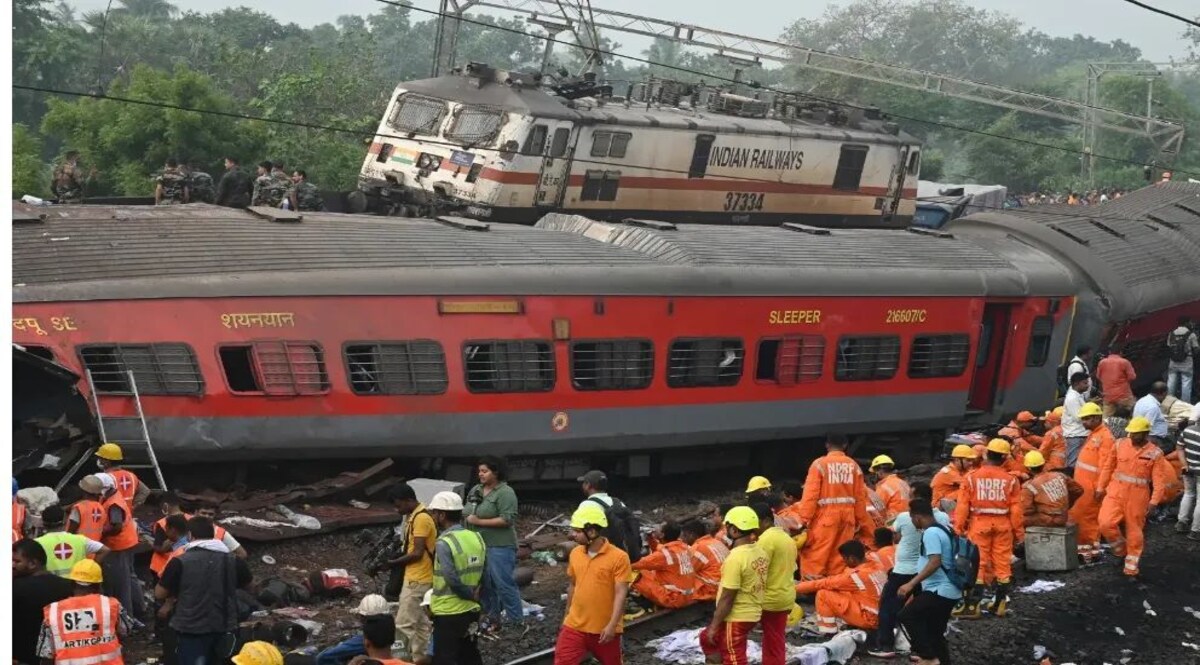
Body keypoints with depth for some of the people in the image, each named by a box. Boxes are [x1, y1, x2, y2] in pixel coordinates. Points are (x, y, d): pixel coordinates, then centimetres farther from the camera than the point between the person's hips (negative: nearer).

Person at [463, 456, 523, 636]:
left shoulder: (505, 492, -11)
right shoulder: (475, 490, 12)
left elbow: (508, 519, -19)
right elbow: (466, 513, 23)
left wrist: (479, 521, -18)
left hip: (499, 546, -7)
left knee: (504, 584, -7)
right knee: (485, 584, 13)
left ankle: (518, 622, -2)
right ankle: (492, 619, 24)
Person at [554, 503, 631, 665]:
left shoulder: (618, 557, -15)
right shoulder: (575, 553, 2)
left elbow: (621, 594, -16)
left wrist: (612, 625, -22)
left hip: (605, 629, -4)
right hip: (575, 625, 4)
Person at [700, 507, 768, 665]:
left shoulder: (735, 558, -24)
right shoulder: (760, 551, 2)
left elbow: (727, 598, -21)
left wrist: (713, 626, -12)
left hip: (736, 618, -9)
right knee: (706, 638, 24)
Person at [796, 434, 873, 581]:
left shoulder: (820, 464, -6)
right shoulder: (853, 465, 6)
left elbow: (811, 493, -9)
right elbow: (860, 496, 8)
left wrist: (805, 518, -6)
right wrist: (860, 519, 17)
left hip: (826, 515, -4)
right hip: (847, 515, 4)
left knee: (817, 552, 1)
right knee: (840, 553, 11)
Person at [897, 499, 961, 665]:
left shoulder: (931, 533, -16)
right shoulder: (941, 529, 14)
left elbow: (935, 562, -27)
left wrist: (911, 584, -28)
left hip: (940, 590, -10)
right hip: (949, 591, 10)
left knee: (907, 616, -8)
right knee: (935, 631, 14)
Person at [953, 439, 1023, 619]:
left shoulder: (972, 477, -4)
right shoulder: (1010, 480, -3)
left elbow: (963, 506, -4)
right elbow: (1016, 509, -2)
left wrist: (958, 528, 2)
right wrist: (1019, 532, 8)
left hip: (979, 523, -1)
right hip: (1003, 525, 1)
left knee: (978, 564, 3)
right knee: (1003, 564, 11)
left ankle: (972, 606, 0)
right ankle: (1000, 604, 19)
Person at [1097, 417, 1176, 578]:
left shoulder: (1155, 453, -6)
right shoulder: (1120, 444, 1)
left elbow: (1159, 479, -7)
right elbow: (1108, 467, 8)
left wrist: (1155, 500, -14)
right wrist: (1101, 487, 8)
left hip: (1138, 497, -2)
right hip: (1116, 492, 2)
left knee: (1134, 530, 7)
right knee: (1106, 523, -14)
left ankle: (1132, 565, 23)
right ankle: (1120, 546, 16)